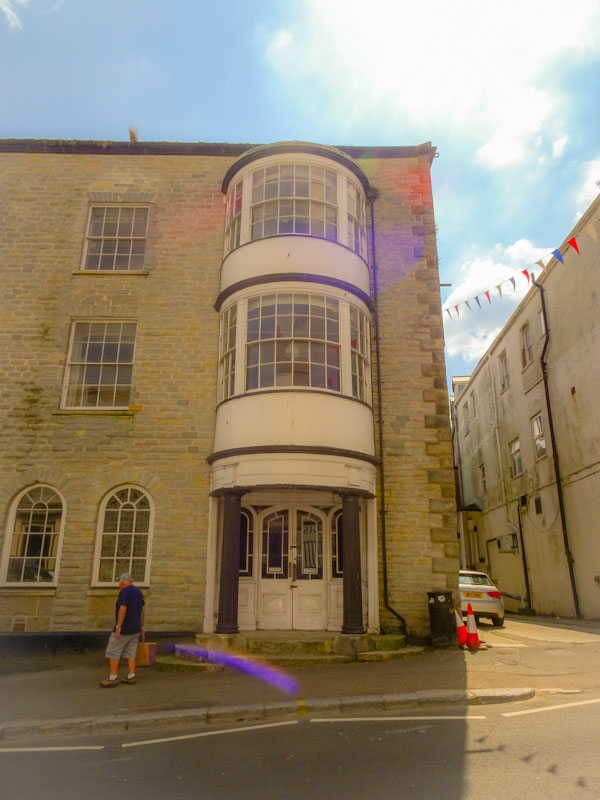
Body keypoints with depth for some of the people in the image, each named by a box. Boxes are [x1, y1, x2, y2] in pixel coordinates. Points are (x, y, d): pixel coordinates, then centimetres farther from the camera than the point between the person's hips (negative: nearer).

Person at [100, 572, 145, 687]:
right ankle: (131, 677, 10)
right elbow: (142, 609, 15)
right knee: (131, 652, 11)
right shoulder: (138, 591, 11)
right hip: (135, 628, 8)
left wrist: (118, 626, -21)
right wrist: (141, 625, 21)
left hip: (124, 628, -8)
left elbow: (123, 609, -24)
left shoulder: (124, 591, -15)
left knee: (112, 652, 1)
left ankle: (113, 678, 2)